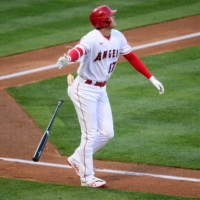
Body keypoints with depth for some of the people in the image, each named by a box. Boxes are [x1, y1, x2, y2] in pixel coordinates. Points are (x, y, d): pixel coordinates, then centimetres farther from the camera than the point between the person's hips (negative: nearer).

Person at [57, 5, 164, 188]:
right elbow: (79, 50, -44)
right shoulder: (92, 39, -24)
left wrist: (151, 78, 6)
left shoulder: (118, 37, -1)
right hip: (84, 89, -8)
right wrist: (68, 59, -68)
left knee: (107, 133, 8)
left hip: (101, 90, 8)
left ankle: (77, 159, 26)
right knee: (90, 134, -2)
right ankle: (86, 177, 11)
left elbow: (132, 57, 9)